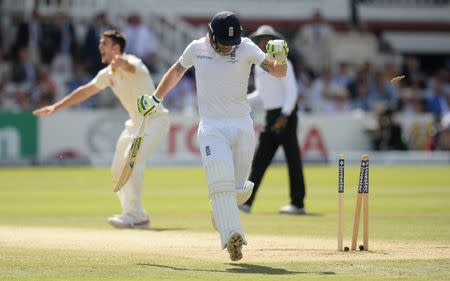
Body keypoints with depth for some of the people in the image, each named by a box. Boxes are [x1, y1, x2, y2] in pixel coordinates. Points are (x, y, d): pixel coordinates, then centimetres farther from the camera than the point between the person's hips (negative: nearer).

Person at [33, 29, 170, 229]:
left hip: (155, 120, -10)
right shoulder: (108, 74, 7)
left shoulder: (131, 62, -19)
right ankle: (134, 215, 21)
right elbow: (86, 91, 19)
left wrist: (121, 63, -70)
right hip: (135, 123, 10)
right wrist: (56, 107, 20)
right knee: (118, 170, 10)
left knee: (132, 159, -27)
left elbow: (130, 67, -45)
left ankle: (135, 215, -24)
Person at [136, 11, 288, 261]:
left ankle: (221, 214, 39)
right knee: (221, 181, -20)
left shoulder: (246, 48, -4)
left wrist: (280, 59, -34)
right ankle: (232, 236, -30)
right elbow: (176, 71, 21)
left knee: (239, 189, 7)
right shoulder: (197, 48, 2)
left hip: (243, 127, 1)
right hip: (212, 128, -1)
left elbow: (278, 72, -13)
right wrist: (155, 98, 24)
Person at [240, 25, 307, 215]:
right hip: (270, 116, 8)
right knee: (260, 159, 2)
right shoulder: (259, 65, 15)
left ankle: (298, 204, 0)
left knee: (292, 158, -3)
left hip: (286, 114, -8)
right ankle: (247, 202, -1)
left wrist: (285, 116, -24)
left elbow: (292, 90, -16)